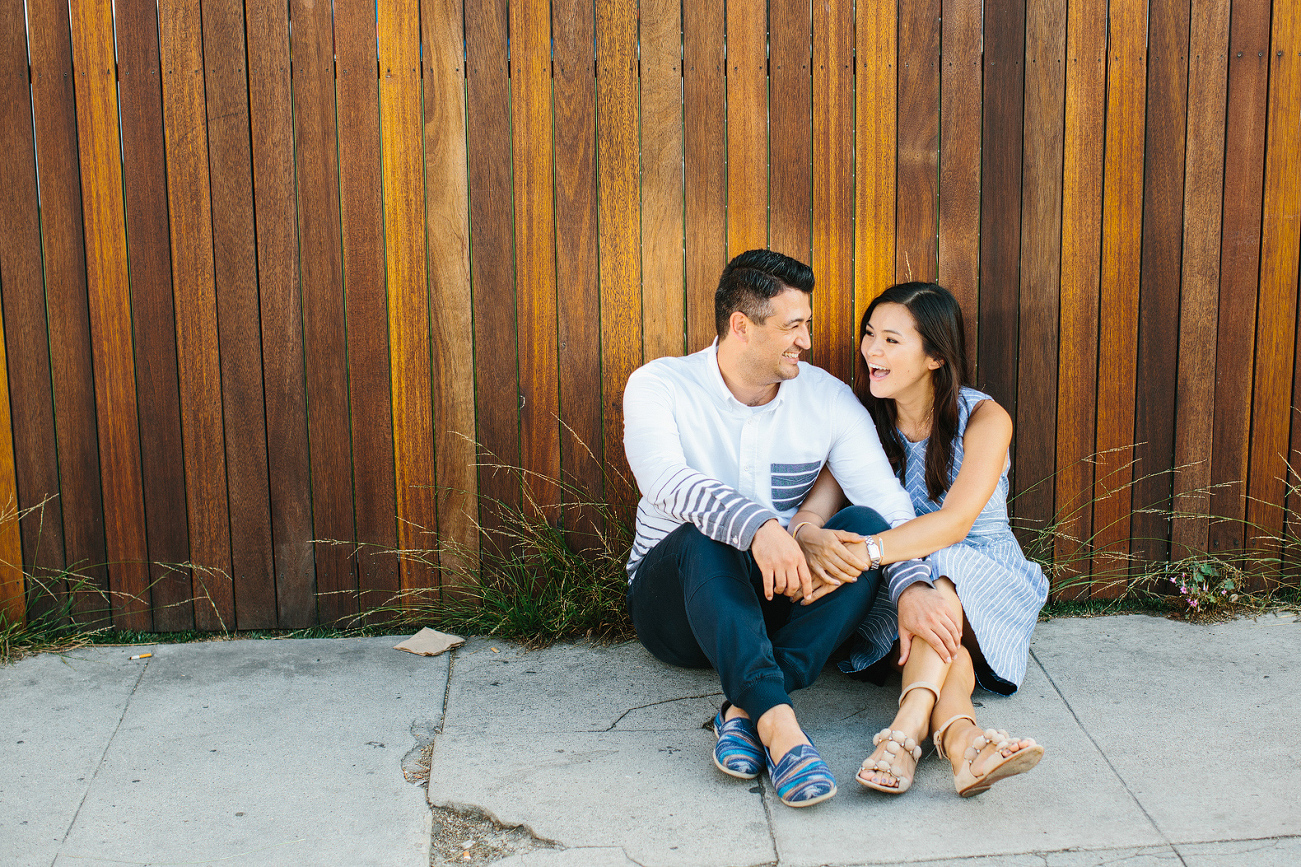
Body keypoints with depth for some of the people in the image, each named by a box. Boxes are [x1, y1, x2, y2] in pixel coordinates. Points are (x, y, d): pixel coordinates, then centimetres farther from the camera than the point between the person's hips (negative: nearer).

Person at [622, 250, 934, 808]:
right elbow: (667, 481, -28)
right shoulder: (658, 387, -8)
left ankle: (747, 710, -34)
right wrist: (758, 527, -47)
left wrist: (914, 587, -31)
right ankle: (779, 726, -50)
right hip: (671, 598, -3)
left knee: (865, 525, -24)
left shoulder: (828, 398, 1)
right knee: (705, 537, -35)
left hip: (778, 602, 3)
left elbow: (887, 499, -11)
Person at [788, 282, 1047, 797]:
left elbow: (954, 523, -26)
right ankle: (961, 736, -57)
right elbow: (809, 512, -11)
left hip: (988, 582, -2)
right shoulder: (864, 422, 0)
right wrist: (814, 542, -39)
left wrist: (865, 551, -43)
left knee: (944, 567, -36)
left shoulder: (984, 419, -10)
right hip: (897, 592, 2)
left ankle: (906, 731, -53)